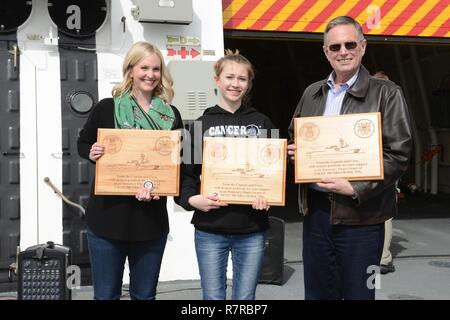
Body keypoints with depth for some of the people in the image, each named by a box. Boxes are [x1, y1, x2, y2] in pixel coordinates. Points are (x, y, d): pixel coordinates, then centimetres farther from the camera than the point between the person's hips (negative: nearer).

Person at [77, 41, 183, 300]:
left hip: (152, 219, 2)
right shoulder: (107, 108, -3)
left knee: (145, 295, 15)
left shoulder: (171, 115, 3)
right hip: (108, 216, -1)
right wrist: (92, 153, -13)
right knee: (106, 295, 11)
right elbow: (83, 143, 10)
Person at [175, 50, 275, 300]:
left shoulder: (262, 123, 8)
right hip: (210, 227, -1)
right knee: (213, 296, 8)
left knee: (245, 297, 11)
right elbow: (187, 170, 3)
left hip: (252, 228, 1)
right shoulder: (202, 124, 4)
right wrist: (191, 198, -15)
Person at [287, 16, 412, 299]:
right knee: (317, 292, 16)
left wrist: (356, 188, -19)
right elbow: (293, 137, 23)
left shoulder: (386, 93, -5)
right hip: (315, 210, 5)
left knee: (357, 292, 9)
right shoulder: (312, 93, 11)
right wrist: (295, 151, 0)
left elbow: (398, 154, -11)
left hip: (360, 215, -4)